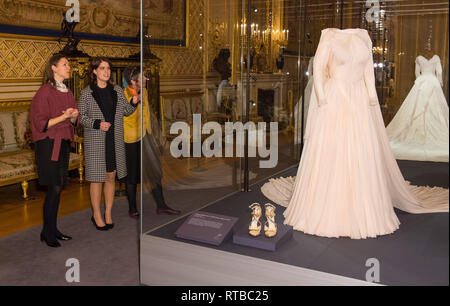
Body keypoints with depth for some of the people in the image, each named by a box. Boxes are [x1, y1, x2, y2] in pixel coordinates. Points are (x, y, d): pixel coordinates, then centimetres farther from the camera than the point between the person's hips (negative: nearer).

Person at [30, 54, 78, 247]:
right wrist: (63, 116, -21)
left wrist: (74, 116, -6)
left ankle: (52, 229, 21)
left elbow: (73, 122, 16)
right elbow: (41, 123, -14)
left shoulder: (67, 92, 12)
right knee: (54, 188, -6)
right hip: (48, 145, -7)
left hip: (64, 144, 7)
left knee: (57, 188, 10)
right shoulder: (44, 92, -11)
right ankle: (47, 233, 7)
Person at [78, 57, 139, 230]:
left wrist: (134, 102, -7)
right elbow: (81, 116, -1)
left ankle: (108, 214, 22)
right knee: (97, 178, 3)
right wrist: (97, 124, -17)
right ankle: (96, 215, 18)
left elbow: (127, 111, 12)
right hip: (95, 142, -3)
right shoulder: (87, 93, -3)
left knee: (111, 177, 9)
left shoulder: (117, 91, 7)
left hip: (115, 141, 3)